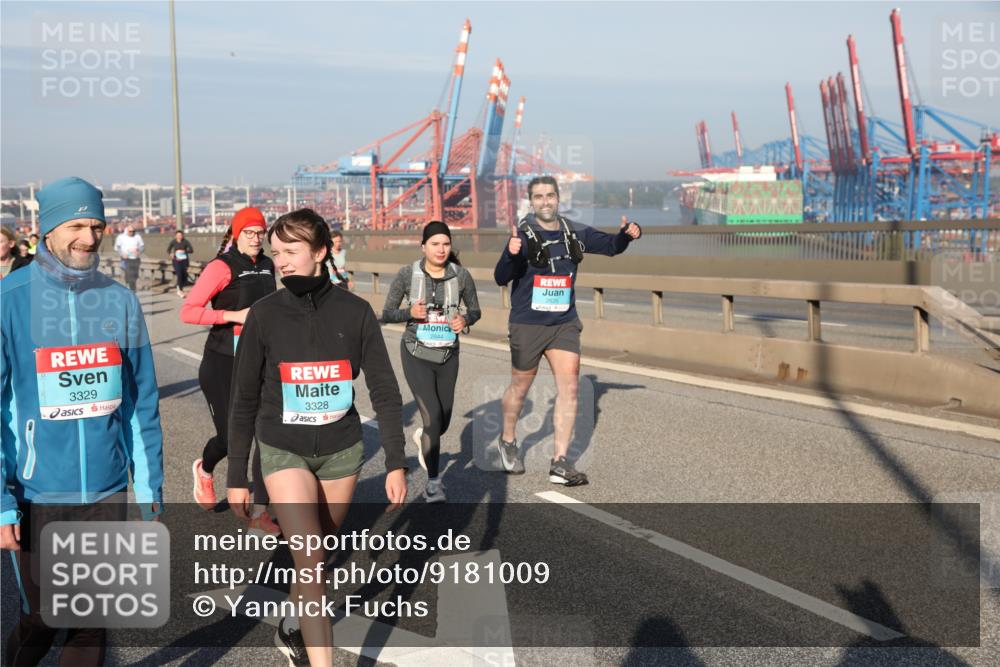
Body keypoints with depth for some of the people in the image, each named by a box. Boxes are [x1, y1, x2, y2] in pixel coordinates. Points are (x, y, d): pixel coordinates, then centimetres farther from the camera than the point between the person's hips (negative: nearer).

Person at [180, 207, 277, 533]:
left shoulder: (267, 266, 8)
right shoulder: (222, 267, -13)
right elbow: (187, 311, -19)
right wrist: (233, 315, -25)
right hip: (222, 363, -5)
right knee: (230, 437, 4)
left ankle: (260, 513, 2)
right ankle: (204, 469, 41)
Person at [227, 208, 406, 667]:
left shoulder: (355, 312, -5)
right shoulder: (265, 315, -6)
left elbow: (385, 392, 0)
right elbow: (244, 401, 0)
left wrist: (396, 463, -3)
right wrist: (236, 476, 1)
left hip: (341, 451, 2)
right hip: (283, 451, -2)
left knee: (319, 555, 15)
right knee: (309, 561, -14)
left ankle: (291, 627, 41)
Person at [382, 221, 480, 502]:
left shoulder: (461, 275, -5)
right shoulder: (408, 274, -9)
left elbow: (475, 310, 8)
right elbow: (387, 313, -3)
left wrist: (465, 319, -14)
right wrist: (410, 313, -22)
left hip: (448, 355, 3)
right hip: (417, 355, -3)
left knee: (443, 421, 11)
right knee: (433, 415, -15)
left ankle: (423, 437, 50)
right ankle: (433, 483, 1)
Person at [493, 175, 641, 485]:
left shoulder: (575, 233, 2)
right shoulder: (523, 234, -11)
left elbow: (611, 246, 15)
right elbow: (501, 278, -16)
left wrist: (626, 234, -7)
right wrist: (511, 255, -37)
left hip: (565, 323, 3)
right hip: (527, 324, -3)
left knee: (569, 386, -6)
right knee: (520, 387, 12)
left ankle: (560, 463, -2)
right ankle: (508, 441, 37)